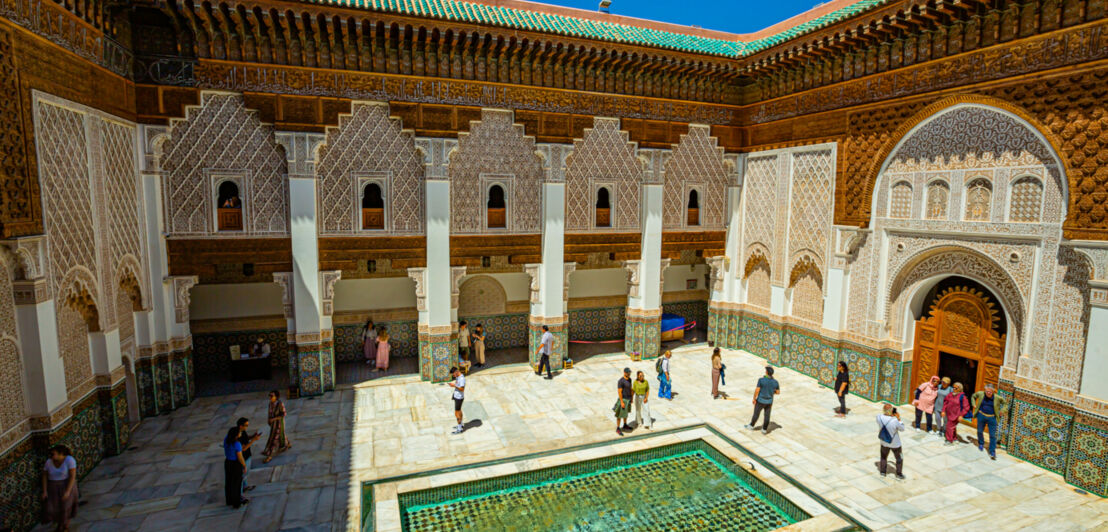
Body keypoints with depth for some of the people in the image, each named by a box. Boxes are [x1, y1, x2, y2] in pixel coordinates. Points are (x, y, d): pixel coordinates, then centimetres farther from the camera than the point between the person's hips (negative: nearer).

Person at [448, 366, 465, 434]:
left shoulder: (462, 378, -25)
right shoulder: (458, 377, 5)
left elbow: (462, 389, -27)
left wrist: (454, 385, -27)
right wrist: (454, 393, 14)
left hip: (459, 398, -10)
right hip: (456, 396, 10)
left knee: (457, 413, -2)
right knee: (459, 410, 22)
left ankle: (459, 429, 7)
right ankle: (461, 425, 38)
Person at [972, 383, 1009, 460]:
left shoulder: (997, 398, -13)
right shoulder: (980, 394, -9)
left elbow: (1005, 402, 5)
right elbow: (973, 396, 12)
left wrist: (1003, 410, -7)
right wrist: (974, 404, 1)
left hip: (992, 418, -2)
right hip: (981, 415, 2)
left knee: (992, 435, -1)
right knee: (980, 431, 17)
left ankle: (992, 452, 7)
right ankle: (981, 444, 43)